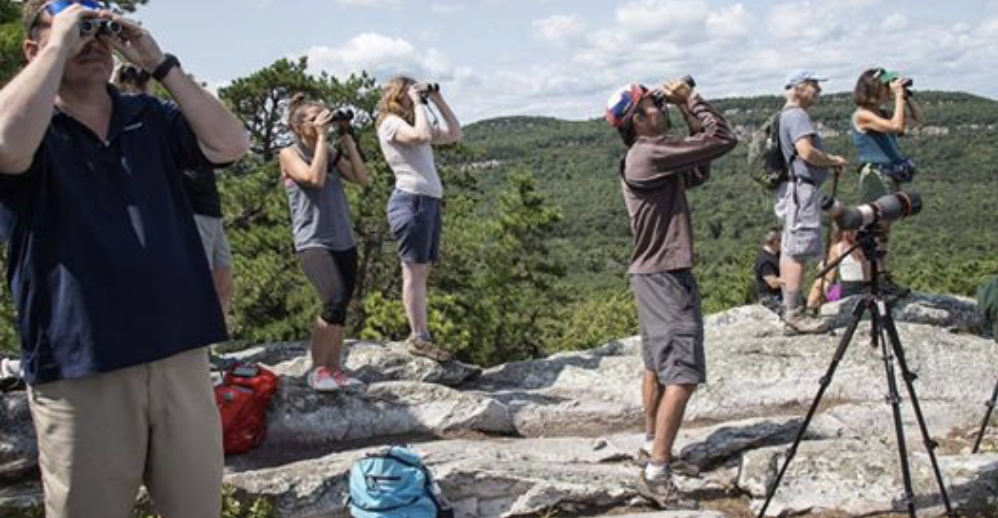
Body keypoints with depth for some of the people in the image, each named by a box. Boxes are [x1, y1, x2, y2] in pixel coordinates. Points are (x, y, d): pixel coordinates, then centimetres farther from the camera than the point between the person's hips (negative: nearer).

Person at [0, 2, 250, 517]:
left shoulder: (150, 118, 12)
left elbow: (231, 145, -3)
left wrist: (160, 63, -5)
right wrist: (60, 45, -15)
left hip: (179, 355, 4)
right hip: (80, 369, -3)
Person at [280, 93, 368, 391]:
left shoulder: (332, 153, 14)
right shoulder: (290, 154, 0)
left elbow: (362, 178, 3)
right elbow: (315, 178, -18)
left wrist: (347, 140, 2)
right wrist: (321, 138, -11)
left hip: (344, 242, 6)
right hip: (314, 242, -6)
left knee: (340, 309, 6)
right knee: (336, 302, -20)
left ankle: (334, 370, 16)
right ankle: (317, 370, -7)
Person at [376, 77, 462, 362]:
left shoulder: (413, 123, 24)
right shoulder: (390, 122, -3)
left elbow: (454, 134, 24)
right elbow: (422, 136, -21)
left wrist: (438, 100, 18)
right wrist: (418, 103, -9)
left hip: (430, 201, 9)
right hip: (411, 199, -9)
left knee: (423, 270, 7)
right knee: (414, 270, -8)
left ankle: (419, 335, 10)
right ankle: (418, 337, -7)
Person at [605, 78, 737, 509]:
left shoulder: (644, 157, 12)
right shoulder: (650, 154, -18)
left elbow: (699, 172, 19)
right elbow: (723, 140, -16)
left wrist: (686, 113, 13)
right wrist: (691, 99, -4)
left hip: (654, 274, 11)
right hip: (666, 276, -11)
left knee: (658, 365, 21)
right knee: (683, 374, -13)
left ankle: (653, 444, 35)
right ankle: (656, 474, -15)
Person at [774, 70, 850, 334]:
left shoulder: (787, 115, 20)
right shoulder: (797, 115, -12)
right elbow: (807, 152, -24)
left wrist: (829, 162, 15)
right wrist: (833, 160, -9)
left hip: (794, 190, 11)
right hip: (801, 188, -11)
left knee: (789, 251, 11)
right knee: (798, 252, -10)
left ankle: (790, 312, 16)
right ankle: (795, 314, -8)